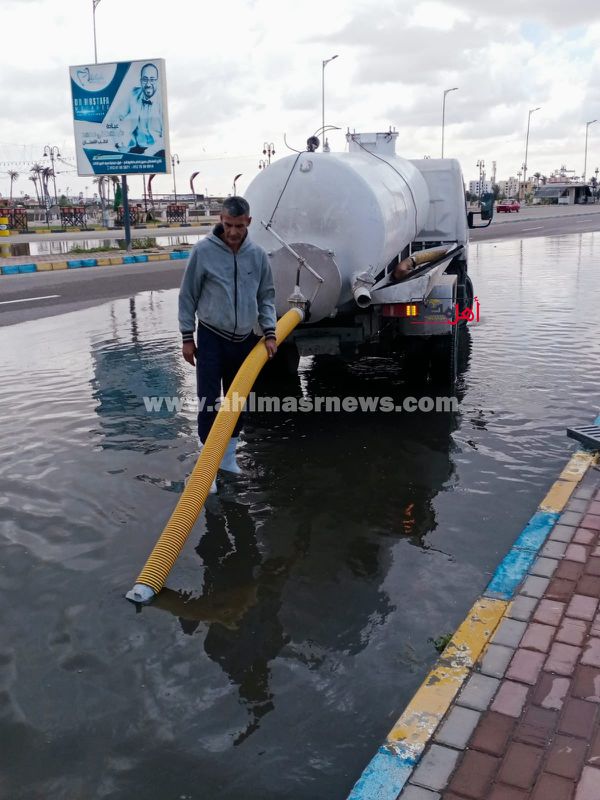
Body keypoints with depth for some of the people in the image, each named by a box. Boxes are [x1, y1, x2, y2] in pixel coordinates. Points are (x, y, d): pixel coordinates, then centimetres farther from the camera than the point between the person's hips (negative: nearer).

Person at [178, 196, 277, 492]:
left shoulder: (258, 254, 0)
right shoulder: (203, 251, -10)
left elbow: (266, 296, 9)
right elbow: (188, 296, -3)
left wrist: (270, 333, -1)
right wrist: (187, 337, -3)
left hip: (244, 339, 4)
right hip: (211, 338, -4)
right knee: (209, 401, -4)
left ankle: (228, 456, 27)